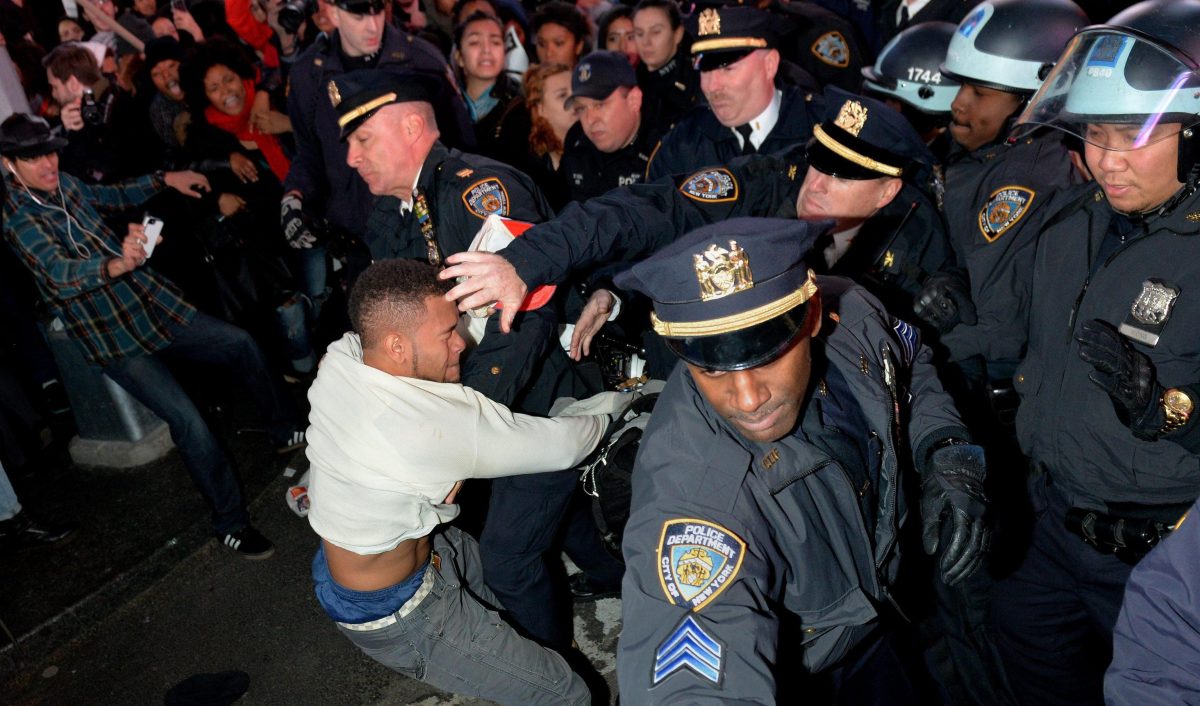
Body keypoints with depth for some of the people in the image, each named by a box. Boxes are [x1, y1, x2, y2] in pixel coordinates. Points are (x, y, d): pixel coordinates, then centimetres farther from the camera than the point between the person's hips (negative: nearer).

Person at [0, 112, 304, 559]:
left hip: (155, 305, 8)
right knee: (188, 422, -19)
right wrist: (115, 265, -53)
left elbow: (115, 196, 28)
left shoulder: (65, 185, 6)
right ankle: (231, 526, -4)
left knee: (241, 345, 6)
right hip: (115, 341, -8)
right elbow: (60, 274, -34)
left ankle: (285, 434, 28)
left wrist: (164, 180, 18)